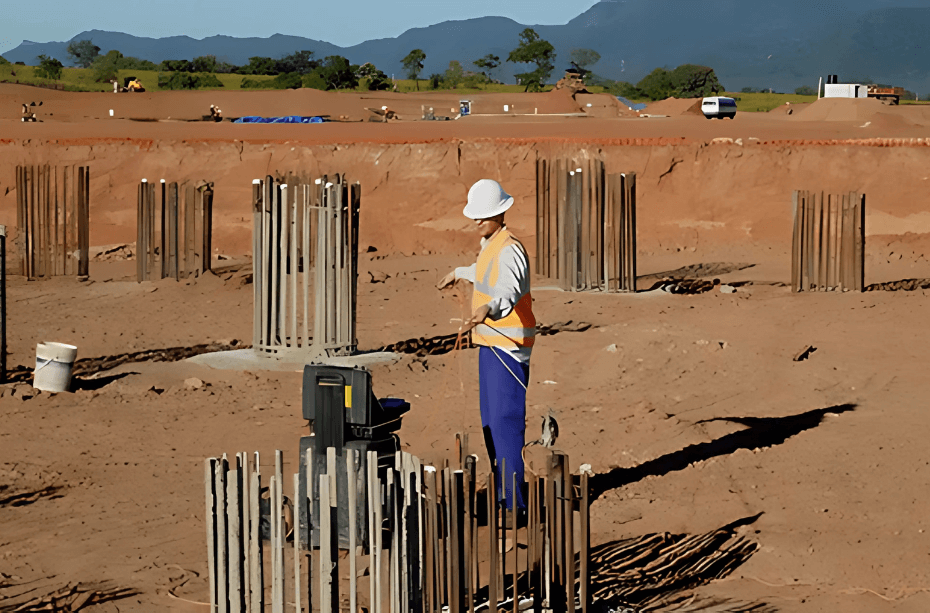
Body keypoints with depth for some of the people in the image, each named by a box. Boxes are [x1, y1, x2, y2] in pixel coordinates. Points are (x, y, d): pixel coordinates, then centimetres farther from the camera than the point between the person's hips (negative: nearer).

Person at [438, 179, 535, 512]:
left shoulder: (510, 250, -19)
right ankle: (503, 494, 25)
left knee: (505, 421, -10)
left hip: (508, 347, -10)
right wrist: (460, 272, 56)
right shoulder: (489, 244, 12)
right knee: (491, 421, 15)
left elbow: (509, 289, -38)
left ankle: (513, 501, -8)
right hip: (490, 346, 10)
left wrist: (488, 309, -59)